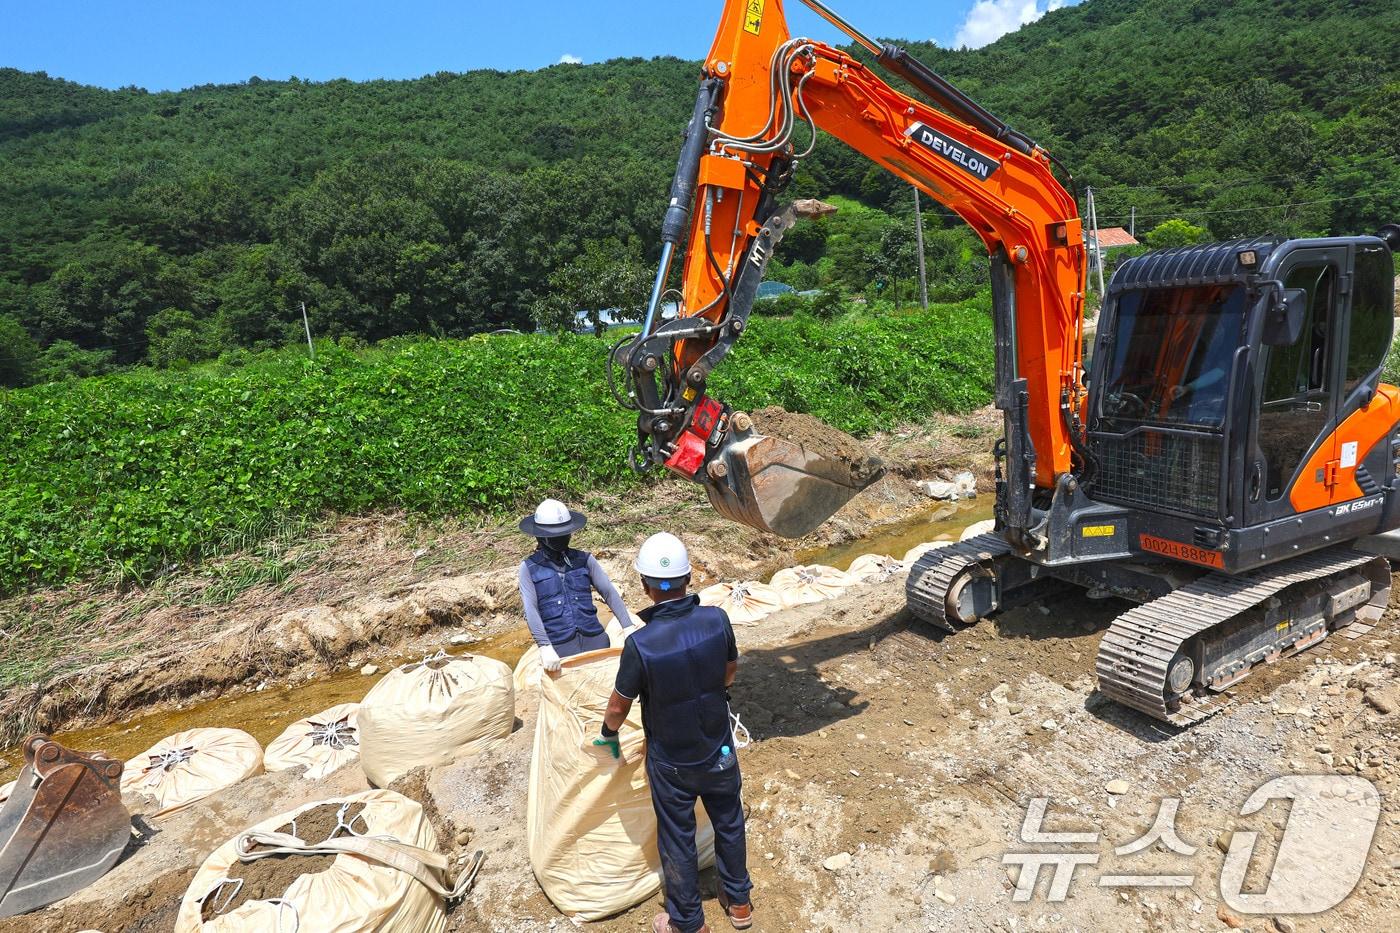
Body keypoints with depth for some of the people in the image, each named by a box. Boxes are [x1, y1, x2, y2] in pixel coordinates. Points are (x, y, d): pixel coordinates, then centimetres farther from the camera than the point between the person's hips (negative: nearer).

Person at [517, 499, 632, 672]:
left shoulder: (584, 560, 9)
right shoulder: (529, 567, 3)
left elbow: (609, 592, 4)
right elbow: (530, 609, -7)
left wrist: (628, 627, -7)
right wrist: (545, 647, -19)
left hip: (594, 638, 2)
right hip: (558, 645, -2)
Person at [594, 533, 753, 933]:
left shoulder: (640, 644, -30)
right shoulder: (717, 620, -21)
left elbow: (618, 706, -14)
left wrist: (608, 733, 9)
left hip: (671, 764, -3)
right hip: (719, 752, 3)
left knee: (678, 841, 19)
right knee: (729, 824, 26)